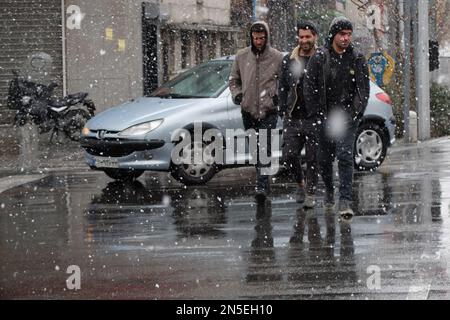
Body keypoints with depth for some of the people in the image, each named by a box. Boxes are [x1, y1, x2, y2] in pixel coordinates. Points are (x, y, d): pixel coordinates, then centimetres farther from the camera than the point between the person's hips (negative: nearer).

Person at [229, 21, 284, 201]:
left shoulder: (277, 58, -2)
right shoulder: (241, 56, 6)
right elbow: (234, 80, 17)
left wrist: (279, 96, -8)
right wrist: (237, 94, -1)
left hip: (268, 112, -4)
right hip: (248, 111, 4)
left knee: (264, 150, -13)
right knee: (254, 150, 12)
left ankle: (262, 186, -17)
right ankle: (263, 181, 25)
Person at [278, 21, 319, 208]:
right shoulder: (288, 61, 9)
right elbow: (282, 87, 14)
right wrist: (283, 112, 5)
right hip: (293, 118, 3)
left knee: (313, 158, 2)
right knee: (289, 155, -1)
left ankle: (310, 194, 13)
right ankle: (300, 183, 24)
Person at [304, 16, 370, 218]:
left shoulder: (357, 60, 4)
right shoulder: (319, 59, -1)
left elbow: (364, 88, 6)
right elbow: (309, 88, -1)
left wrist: (357, 111, -6)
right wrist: (316, 115, -7)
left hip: (348, 117, -1)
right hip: (325, 117, 1)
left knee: (345, 156, -14)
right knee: (324, 158, 10)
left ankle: (345, 200, -17)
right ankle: (329, 190, 35)